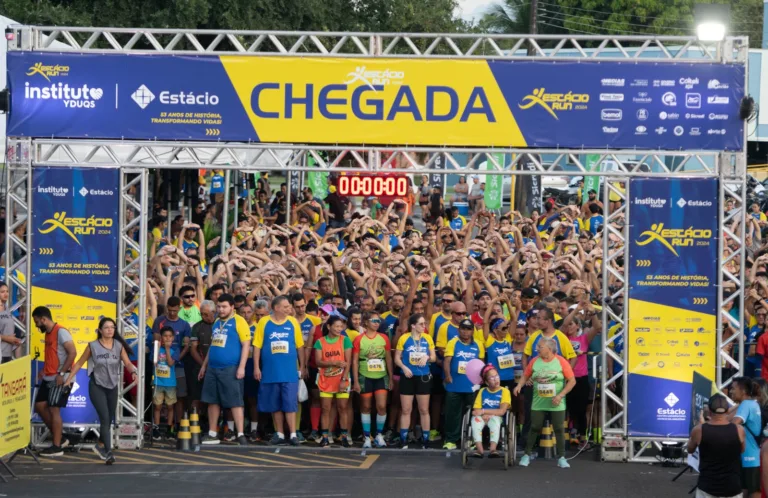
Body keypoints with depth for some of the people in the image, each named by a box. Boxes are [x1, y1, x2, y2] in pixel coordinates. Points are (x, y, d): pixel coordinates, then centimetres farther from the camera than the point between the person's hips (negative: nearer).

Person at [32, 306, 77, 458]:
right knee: (40, 406, 8)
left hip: (59, 379, -10)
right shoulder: (48, 333, 14)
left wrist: (61, 373, -22)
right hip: (48, 378, 10)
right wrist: (44, 370, 11)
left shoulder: (61, 332, -15)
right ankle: (58, 439, 17)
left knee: (54, 409, -7)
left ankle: (57, 446, -1)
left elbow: (72, 353, -22)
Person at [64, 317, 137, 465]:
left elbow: (127, 363, -6)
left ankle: (100, 445, 36)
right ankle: (108, 453, -15)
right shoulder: (93, 346, -5)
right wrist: (69, 379, -1)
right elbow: (80, 363, 3)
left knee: (109, 420, 14)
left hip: (112, 387, 4)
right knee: (105, 418, -14)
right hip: (97, 386, -4)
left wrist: (133, 371, -27)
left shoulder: (119, 346, 1)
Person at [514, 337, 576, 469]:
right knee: (534, 428, 5)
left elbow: (572, 381, -8)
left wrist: (561, 395, -16)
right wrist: (519, 385, -12)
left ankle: (561, 458, 10)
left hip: (556, 404, -2)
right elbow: (526, 376, 8)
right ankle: (527, 455, 16)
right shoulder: (535, 361, -1)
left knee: (559, 429, 2)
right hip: (538, 403, 2)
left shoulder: (561, 361, -9)